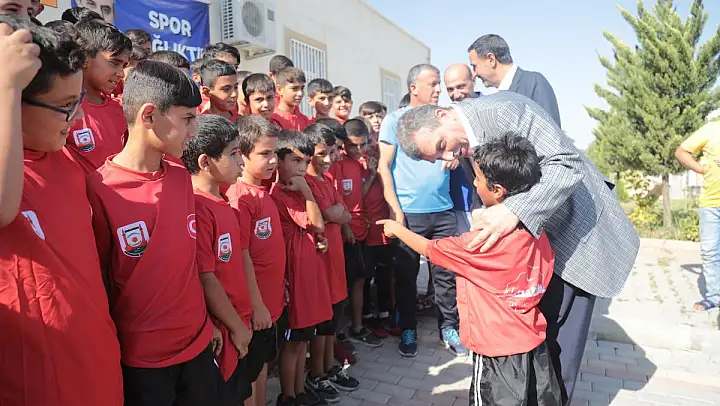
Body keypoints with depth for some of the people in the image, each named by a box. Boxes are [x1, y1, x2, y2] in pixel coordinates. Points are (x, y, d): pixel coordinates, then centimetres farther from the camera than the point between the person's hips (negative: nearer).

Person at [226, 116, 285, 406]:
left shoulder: (263, 192, 7)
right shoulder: (240, 198, -20)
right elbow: (241, 257, -20)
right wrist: (256, 304, -17)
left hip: (270, 299, 8)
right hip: (255, 304, -8)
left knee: (262, 363, 22)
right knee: (248, 372, 10)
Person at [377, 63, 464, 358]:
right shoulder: (395, 121, 1)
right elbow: (384, 167, -4)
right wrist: (395, 209, -12)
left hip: (443, 211, 3)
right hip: (408, 212, -3)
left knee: (446, 273, 7)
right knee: (406, 275, 7)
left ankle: (448, 328, 24)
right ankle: (408, 330, 24)